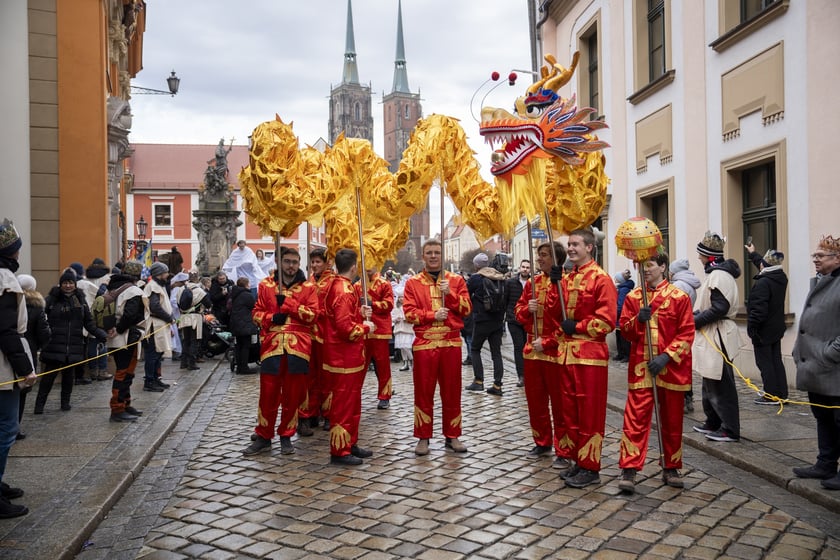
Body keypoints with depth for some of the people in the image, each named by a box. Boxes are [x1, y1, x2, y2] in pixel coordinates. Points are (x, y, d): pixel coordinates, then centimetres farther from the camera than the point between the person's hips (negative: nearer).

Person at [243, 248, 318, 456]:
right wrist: (271, 318, -12)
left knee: (292, 394, 6)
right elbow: (256, 313, 8)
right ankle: (263, 437, 16)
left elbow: (312, 315, -6)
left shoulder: (308, 288, 5)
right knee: (268, 393, 2)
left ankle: (286, 436, 20)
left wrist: (287, 302, -12)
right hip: (272, 345, 0)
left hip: (297, 347, 0)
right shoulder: (266, 285, 8)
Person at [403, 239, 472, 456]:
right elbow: (409, 313, -4)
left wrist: (450, 293, -13)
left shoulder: (456, 280, 7)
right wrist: (432, 315, -16)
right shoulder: (413, 283, 4)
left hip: (451, 342, 1)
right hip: (424, 343, -1)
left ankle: (453, 436, 19)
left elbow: (466, 308, 1)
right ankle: (423, 438, 14)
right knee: (423, 392, 3)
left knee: (452, 391, 7)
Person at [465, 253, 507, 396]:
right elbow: (505, 298, 13)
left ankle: (478, 381, 5)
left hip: (482, 320, -5)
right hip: (498, 320, 5)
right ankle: (497, 386, 5)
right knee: (496, 353, 6)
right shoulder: (500, 278, 6)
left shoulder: (475, 278, -9)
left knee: (474, 349, 11)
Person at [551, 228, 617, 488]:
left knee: (590, 413, -1)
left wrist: (577, 327, -13)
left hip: (590, 354, -8)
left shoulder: (601, 279, -10)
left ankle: (590, 468, 9)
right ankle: (577, 460, 25)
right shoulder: (567, 278, 14)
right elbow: (556, 312, 13)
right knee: (570, 410, 13)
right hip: (567, 352, 8)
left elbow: (607, 321, -15)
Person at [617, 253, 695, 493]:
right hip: (641, 367, 1)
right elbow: (624, 330, 6)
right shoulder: (633, 297, 7)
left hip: (671, 368, -1)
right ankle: (629, 470, -2)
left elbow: (687, 333, -4)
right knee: (635, 418, -5)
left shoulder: (679, 297, -1)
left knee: (672, 420, 10)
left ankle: (671, 468, 25)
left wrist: (666, 356, -15)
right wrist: (638, 320, -15)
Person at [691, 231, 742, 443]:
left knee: (721, 385, -5)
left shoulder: (719, 276, -17)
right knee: (710, 383, 18)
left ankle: (730, 429, 2)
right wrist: (696, 315, 5)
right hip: (710, 337, 11)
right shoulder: (715, 273, 16)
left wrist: (694, 320, -15)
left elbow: (719, 308, -24)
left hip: (717, 338, -11)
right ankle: (713, 422, 29)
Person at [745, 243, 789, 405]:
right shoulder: (781, 278, 5)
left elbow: (758, 309, -24)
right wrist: (753, 254, 39)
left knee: (764, 363, -1)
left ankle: (771, 395, 3)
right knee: (776, 361, 15)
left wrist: (751, 328, -16)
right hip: (777, 328, 9)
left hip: (763, 331, -9)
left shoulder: (763, 283, -22)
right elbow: (766, 268, 27)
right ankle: (782, 393, 21)